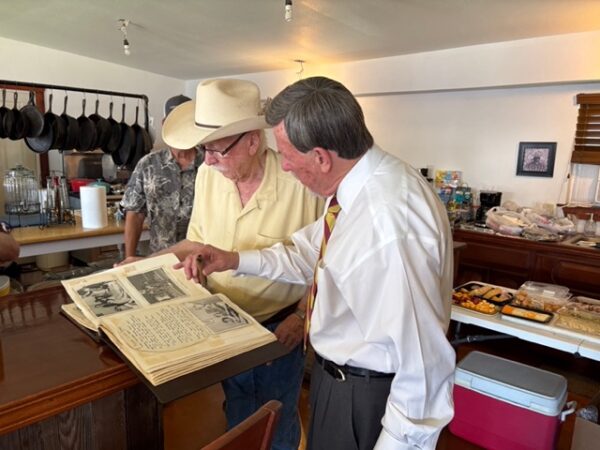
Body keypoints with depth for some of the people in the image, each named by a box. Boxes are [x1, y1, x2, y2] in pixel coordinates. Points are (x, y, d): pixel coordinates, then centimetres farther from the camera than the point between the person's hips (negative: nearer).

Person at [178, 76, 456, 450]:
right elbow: (310, 252, 6)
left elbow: (423, 359, -31)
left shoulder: (387, 220, -35)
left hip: (366, 396, -8)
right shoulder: (362, 182, -5)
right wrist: (234, 260, 0)